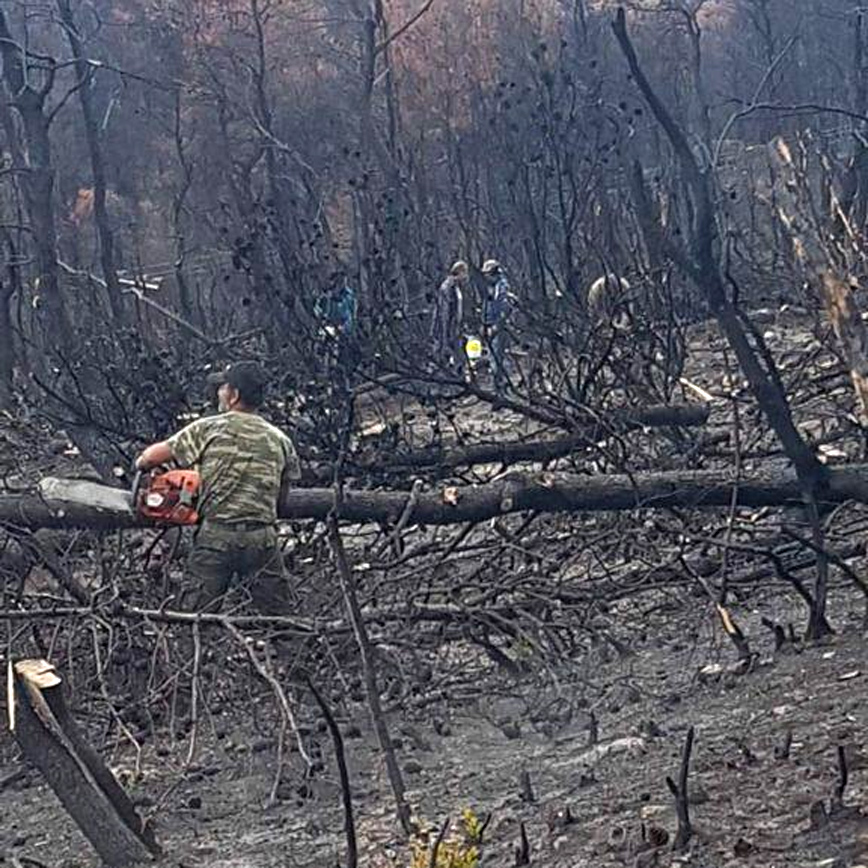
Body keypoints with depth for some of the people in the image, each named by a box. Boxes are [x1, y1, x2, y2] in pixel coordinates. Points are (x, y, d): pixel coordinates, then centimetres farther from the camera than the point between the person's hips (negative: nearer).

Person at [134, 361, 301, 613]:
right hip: (262, 539, 2)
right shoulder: (280, 441, 8)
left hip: (215, 535, -2)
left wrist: (142, 464, 27)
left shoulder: (209, 429, 0)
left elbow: (152, 456, 5)